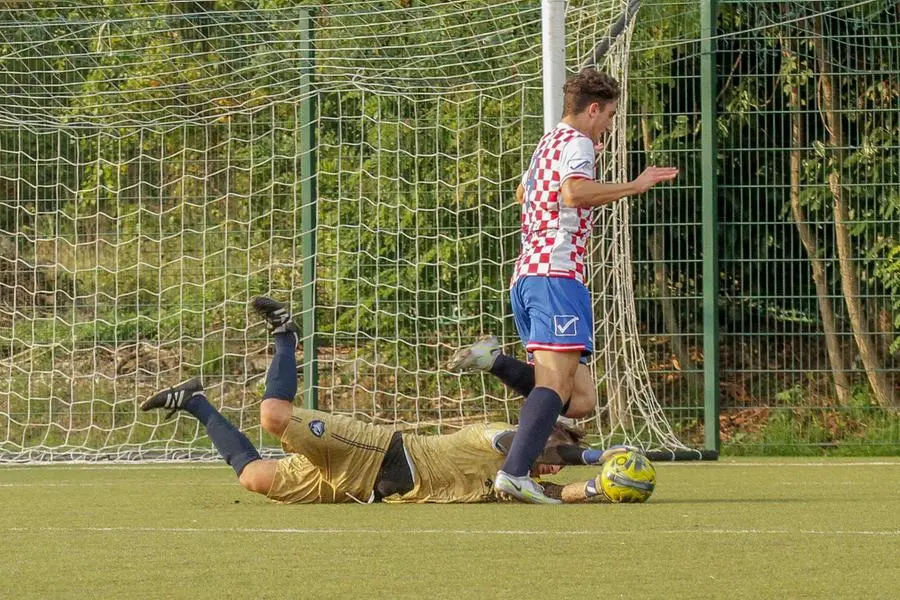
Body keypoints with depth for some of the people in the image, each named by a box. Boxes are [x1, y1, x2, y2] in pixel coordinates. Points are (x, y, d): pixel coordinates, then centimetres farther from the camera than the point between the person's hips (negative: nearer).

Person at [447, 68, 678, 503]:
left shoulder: (547, 142, 25)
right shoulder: (577, 142, -2)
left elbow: (523, 194, 46)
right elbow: (573, 192, -24)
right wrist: (635, 186, -17)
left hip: (525, 276, 9)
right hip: (557, 272, -9)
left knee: (580, 399, 5)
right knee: (556, 381, -19)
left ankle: (495, 361, -4)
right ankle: (515, 473, -32)